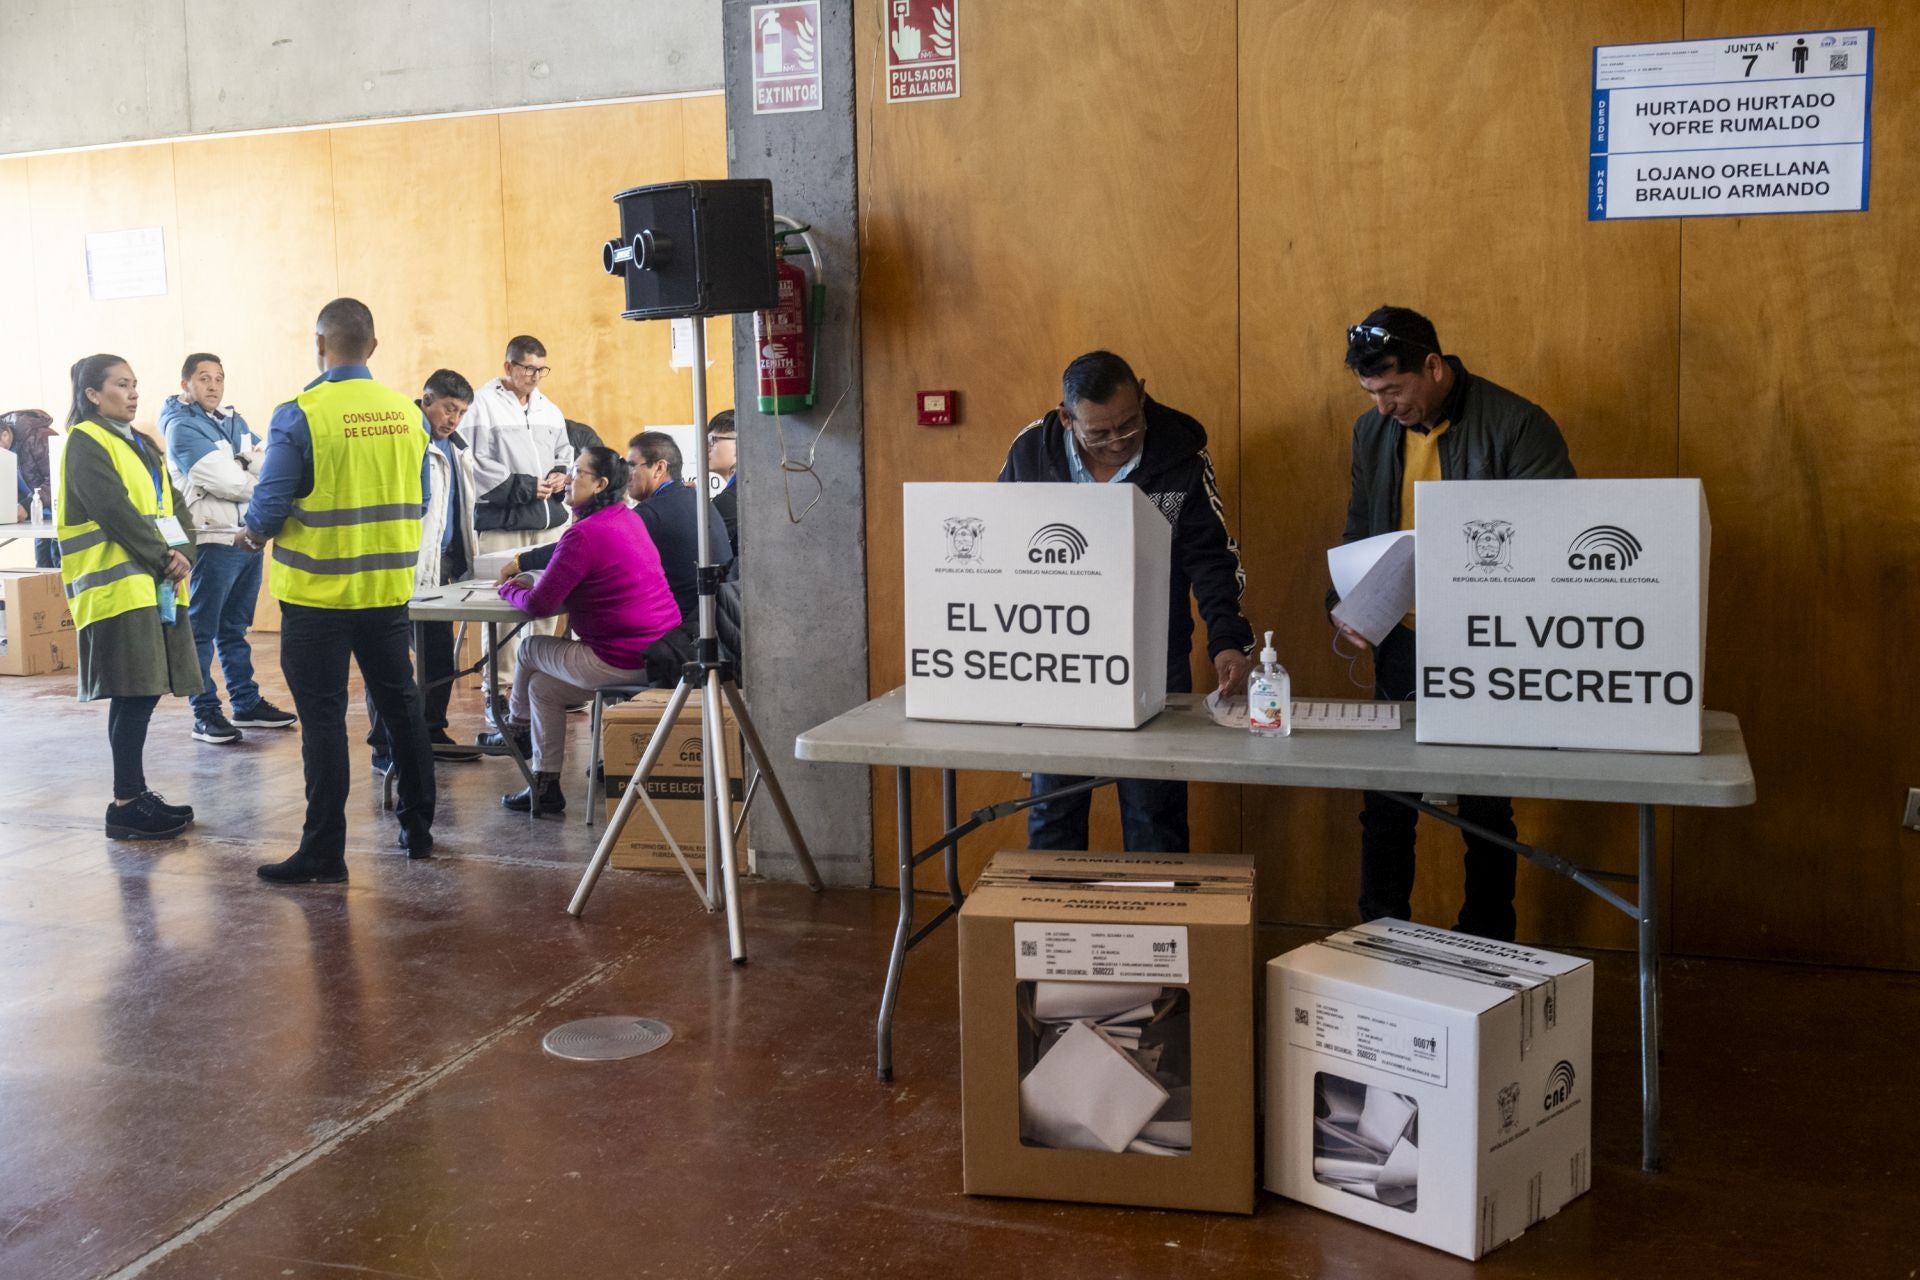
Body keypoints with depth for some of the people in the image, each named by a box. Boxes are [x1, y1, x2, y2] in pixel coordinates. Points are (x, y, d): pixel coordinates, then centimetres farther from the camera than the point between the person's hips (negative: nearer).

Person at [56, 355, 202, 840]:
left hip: (158, 586, 8)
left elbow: (173, 504, 13)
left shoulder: (142, 445, 20)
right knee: (133, 695, -8)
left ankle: (134, 794, 17)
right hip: (119, 587, -8)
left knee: (143, 692, 9)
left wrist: (183, 554, -4)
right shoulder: (85, 442, -5)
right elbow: (114, 509, -15)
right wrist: (161, 559, -12)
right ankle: (127, 805, -2)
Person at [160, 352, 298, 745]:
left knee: (235, 627, 16)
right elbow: (227, 484, -17)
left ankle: (247, 704, 22)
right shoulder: (183, 428, -8)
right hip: (213, 539, -8)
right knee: (202, 630, -1)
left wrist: (244, 466, -16)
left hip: (249, 536, 8)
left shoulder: (234, 421, 16)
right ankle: (205, 714, 2)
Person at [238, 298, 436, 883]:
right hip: (388, 588, 5)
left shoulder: (299, 415, -14)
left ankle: (324, 855, 6)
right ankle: (418, 830, 26)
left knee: (324, 720, 2)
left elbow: (271, 505, -12)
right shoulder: (407, 413, -1)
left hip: (318, 593, -4)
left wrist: (253, 531, 9)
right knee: (400, 706, 16)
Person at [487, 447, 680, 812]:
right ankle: (545, 786, 25)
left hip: (624, 662, -9)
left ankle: (516, 722, 44)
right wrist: (535, 582, 14)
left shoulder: (584, 534, -18)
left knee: (530, 649, 15)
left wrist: (510, 591, 7)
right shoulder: (629, 519, 12)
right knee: (541, 685, 20)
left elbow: (540, 605, -15)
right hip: (659, 652, 9)